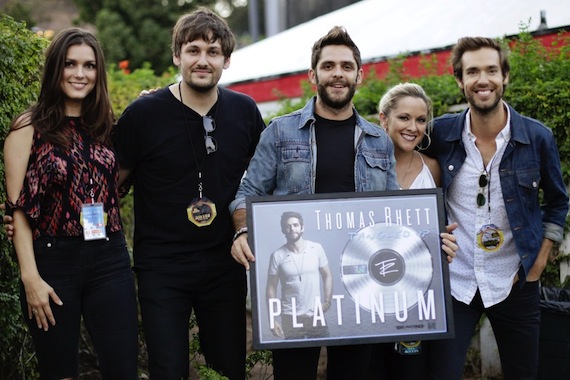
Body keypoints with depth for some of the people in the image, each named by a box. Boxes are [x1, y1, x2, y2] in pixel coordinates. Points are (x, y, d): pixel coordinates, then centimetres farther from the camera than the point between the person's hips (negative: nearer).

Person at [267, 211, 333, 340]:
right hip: (290, 317, -1)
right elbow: (271, 288, 0)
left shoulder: (316, 248, -2)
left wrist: (327, 301, -6)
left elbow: (327, 276, 7)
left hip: (316, 314, 1)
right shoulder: (277, 256, -4)